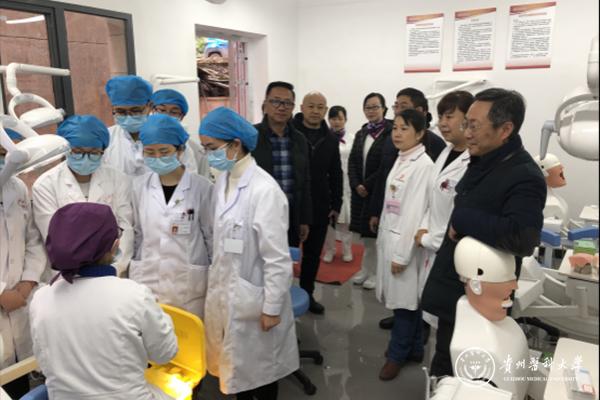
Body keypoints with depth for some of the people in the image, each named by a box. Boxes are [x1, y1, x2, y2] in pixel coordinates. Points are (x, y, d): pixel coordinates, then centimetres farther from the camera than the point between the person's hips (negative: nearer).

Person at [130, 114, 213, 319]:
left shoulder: (202, 187, -9)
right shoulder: (139, 186, 0)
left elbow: (213, 236, -2)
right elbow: (136, 234, 10)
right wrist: (130, 269, 14)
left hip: (190, 284, -2)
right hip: (147, 282, 3)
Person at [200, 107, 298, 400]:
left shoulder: (264, 190, -24)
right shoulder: (223, 180, 0)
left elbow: (277, 258, -20)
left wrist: (272, 307, -15)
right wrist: (215, 283, 13)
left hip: (253, 295, -7)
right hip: (225, 290, 7)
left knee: (259, 362, 15)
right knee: (237, 359, 22)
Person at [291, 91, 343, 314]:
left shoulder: (331, 139, 7)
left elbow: (336, 175, 11)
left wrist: (336, 205, 7)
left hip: (320, 207, 4)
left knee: (313, 254, 14)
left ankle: (307, 293, 29)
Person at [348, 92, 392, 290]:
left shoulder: (391, 132, -9)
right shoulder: (361, 133, 12)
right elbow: (352, 161, 8)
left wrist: (368, 185, -14)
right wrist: (356, 185, -7)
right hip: (360, 190, 6)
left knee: (377, 233, 3)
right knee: (366, 233, 13)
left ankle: (375, 272, 17)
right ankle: (366, 270, 26)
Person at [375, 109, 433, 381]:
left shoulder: (423, 165, -16)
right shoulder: (400, 160, 9)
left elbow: (416, 212, -19)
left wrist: (402, 253, -17)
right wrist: (383, 238, 14)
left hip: (405, 241, -8)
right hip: (389, 237, 8)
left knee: (405, 299, 6)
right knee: (401, 297, 17)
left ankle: (398, 353, 22)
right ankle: (413, 348, 33)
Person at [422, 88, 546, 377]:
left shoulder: (524, 177, -23)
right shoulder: (481, 161, 4)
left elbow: (523, 239, -38)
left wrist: (461, 219, -28)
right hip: (453, 291, 8)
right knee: (444, 367, 24)